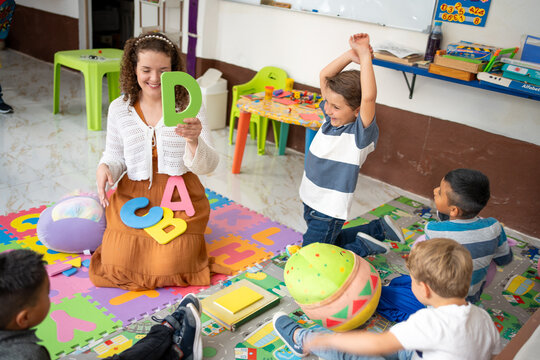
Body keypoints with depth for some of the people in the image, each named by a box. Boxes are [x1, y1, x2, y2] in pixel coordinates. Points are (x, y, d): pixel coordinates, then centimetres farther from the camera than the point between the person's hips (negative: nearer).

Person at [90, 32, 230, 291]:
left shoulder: (189, 106, -7)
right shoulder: (119, 108, 1)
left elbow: (207, 166, -11)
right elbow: (115, 156, 14)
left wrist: (194, 141, -33)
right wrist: (105, 168, -10)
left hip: (180, 197, -2)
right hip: (133, 196, 2)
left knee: (169, 268, -16)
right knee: (117, 265, -10)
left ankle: (186, 239, 19)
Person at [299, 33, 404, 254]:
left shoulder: (361, 133, -23)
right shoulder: (331, 117, -3)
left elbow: (369, 97, -42)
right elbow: (324, 76, -6)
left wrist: (364, 55, -36)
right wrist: (350, 55, -20)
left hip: (329, 212, -9)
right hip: (309, 201, 9)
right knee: (329, 242, 30)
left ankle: (364, 248, 10)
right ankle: (378, 228, 37)